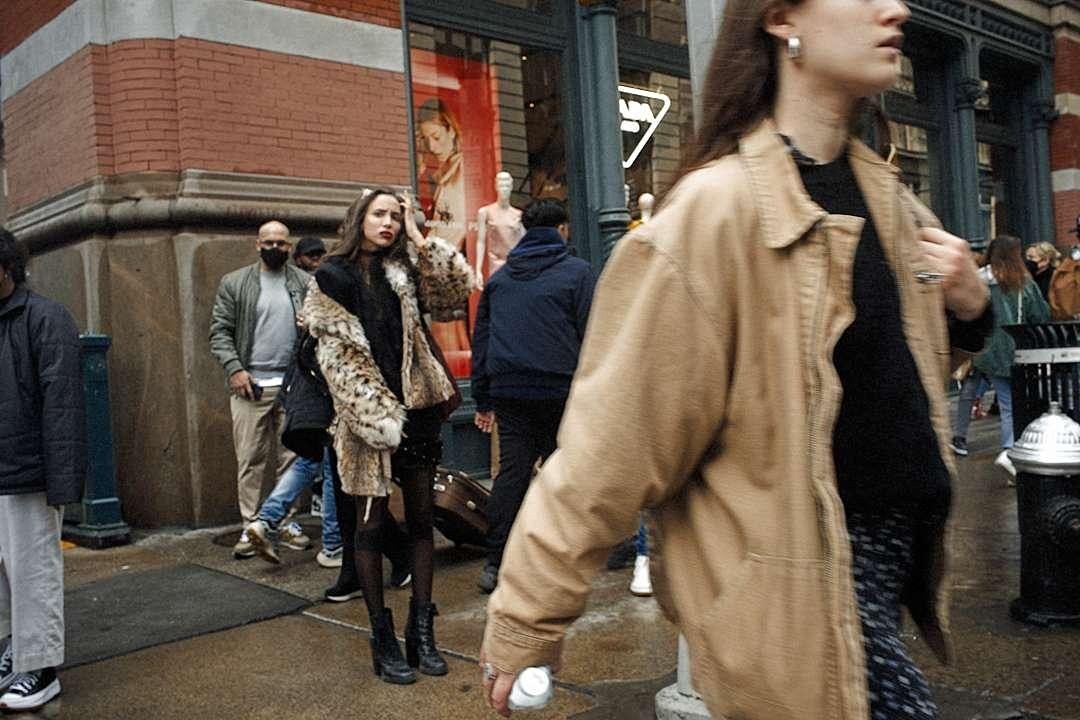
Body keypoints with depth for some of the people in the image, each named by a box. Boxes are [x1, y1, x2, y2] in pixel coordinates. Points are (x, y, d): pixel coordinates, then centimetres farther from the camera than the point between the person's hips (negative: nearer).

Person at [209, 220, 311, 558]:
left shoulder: (305, 284, 7)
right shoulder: (234, 283, 6)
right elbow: (220, 331, 3)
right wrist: (234, 368, -9)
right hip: (250, 384, -1)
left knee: (292, 458, 6)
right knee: (250, 460, 1)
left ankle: (287, 522, 17)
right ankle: (250, 527, 8)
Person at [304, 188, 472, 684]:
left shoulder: (404, 271, 13)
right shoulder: (332, 278, 0)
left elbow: (458, 287, 0)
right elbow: (338, 355, -7)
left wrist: (419, 239, -1)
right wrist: (381, 414, -14)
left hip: (417, 408, 5)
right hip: (366, 415, -4)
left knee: (421, 519, 8)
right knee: (371, 523, 2)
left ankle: (422, 629, 18)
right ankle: (382, 637, 13)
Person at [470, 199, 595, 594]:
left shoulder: (499, 277, 15)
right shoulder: (578, 272, 1)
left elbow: (480, 339, 16)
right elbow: (590, 336, -5)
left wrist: (483, 399, 18)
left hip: (508, 391, 4)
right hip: (560, 390, -4)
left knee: (511, 471, 7)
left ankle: (495, 564, 7)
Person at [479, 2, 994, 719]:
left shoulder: (884, 196, 7)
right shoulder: (719, 209, -18)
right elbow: (617, 438, -19)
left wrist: (967, 302, 2)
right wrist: (524, 625, -16)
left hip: (900, 539, 8)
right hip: (803, 568, -8)